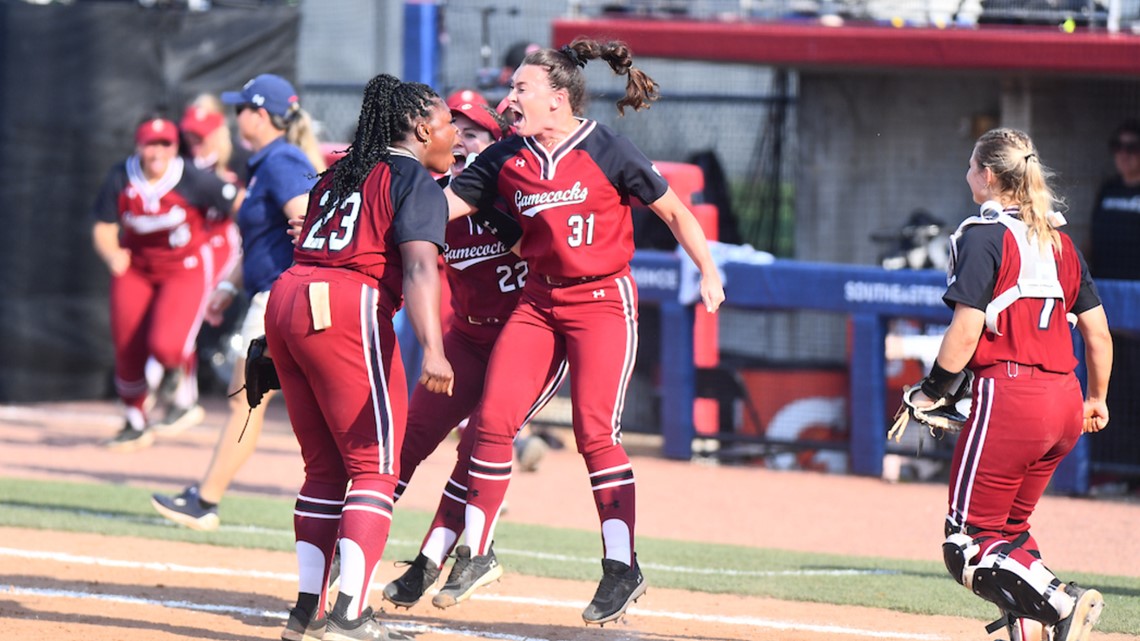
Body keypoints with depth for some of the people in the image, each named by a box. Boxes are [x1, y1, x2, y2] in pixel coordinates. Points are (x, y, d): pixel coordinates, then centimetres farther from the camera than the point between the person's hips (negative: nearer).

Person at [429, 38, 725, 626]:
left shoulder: (606, 151, -11)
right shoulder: (506, 159, 2)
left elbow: (673, 210, -2)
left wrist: (708, 271, -10)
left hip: (603, 301, -5)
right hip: (538, 300, 5)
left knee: (595, 432, -11)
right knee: (492, 419, -3)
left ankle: (622, 567, -2)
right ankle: (475, 555, 8)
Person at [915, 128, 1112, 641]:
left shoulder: (983, 236, -6)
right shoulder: (1059, 242, 14)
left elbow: (966, 334, -13)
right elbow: (1098, 333, 15)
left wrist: (930, 393, -1)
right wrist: (1096, 400, 29)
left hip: (1008, 393, -8)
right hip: (1065, 400, 8)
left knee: (969, 546, -4)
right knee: (1009, 530, 20)